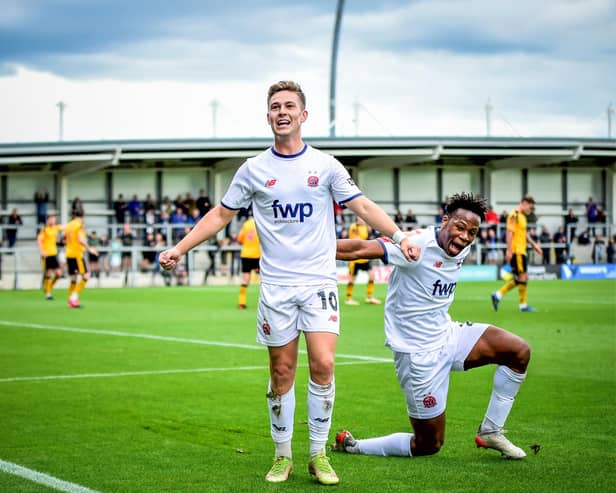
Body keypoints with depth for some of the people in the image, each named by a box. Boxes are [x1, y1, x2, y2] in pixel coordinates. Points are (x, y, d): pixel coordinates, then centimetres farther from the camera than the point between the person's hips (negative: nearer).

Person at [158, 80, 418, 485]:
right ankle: (282, 456, 17)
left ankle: (319, 455, 2)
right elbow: (222, 214, 11)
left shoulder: (325, 165, 3)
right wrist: (180, 248, 3)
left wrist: (399, 235, -12)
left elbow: (363, 206, 1)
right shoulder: (254, 169, 5)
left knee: (323, 365, -12)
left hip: (319, 282, -1)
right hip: (276, 285, 1)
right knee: (282, 373, 4)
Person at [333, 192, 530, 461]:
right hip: (418, 353, -8)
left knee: (519, 351, -5)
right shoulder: (419, 244, -24)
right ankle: (351, 445, 17)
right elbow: (360, 249, -32)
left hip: (448, 336, 8)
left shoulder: (462, 249, 0)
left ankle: (490, 431, 8)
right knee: (428, 445, -2)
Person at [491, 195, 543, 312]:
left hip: (521, 251, 10)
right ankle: (523, 305, 2)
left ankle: (498, 295, 12)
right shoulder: (514, 215, -13)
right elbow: (509, 233, -19)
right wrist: (509, 250, -23)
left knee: (518, 279, 10)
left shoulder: (522, 216, 18)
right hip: (516, 251, -10)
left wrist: (534, 244, 29)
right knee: (523, 277, -5)